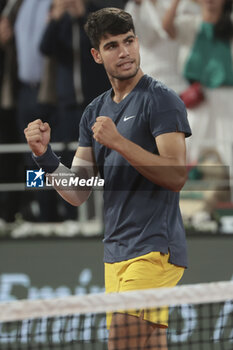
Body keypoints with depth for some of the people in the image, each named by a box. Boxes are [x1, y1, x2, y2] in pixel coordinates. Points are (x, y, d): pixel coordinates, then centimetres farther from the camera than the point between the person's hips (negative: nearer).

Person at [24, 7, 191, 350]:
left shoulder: (161, 99, -5)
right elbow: (78, 192, 11)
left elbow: (176, 175, -16)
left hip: (155, 250, -7)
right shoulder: (95, 111, 16)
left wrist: (119, 142, -22)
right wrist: (45, 157, -6)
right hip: (116, 254, 7)